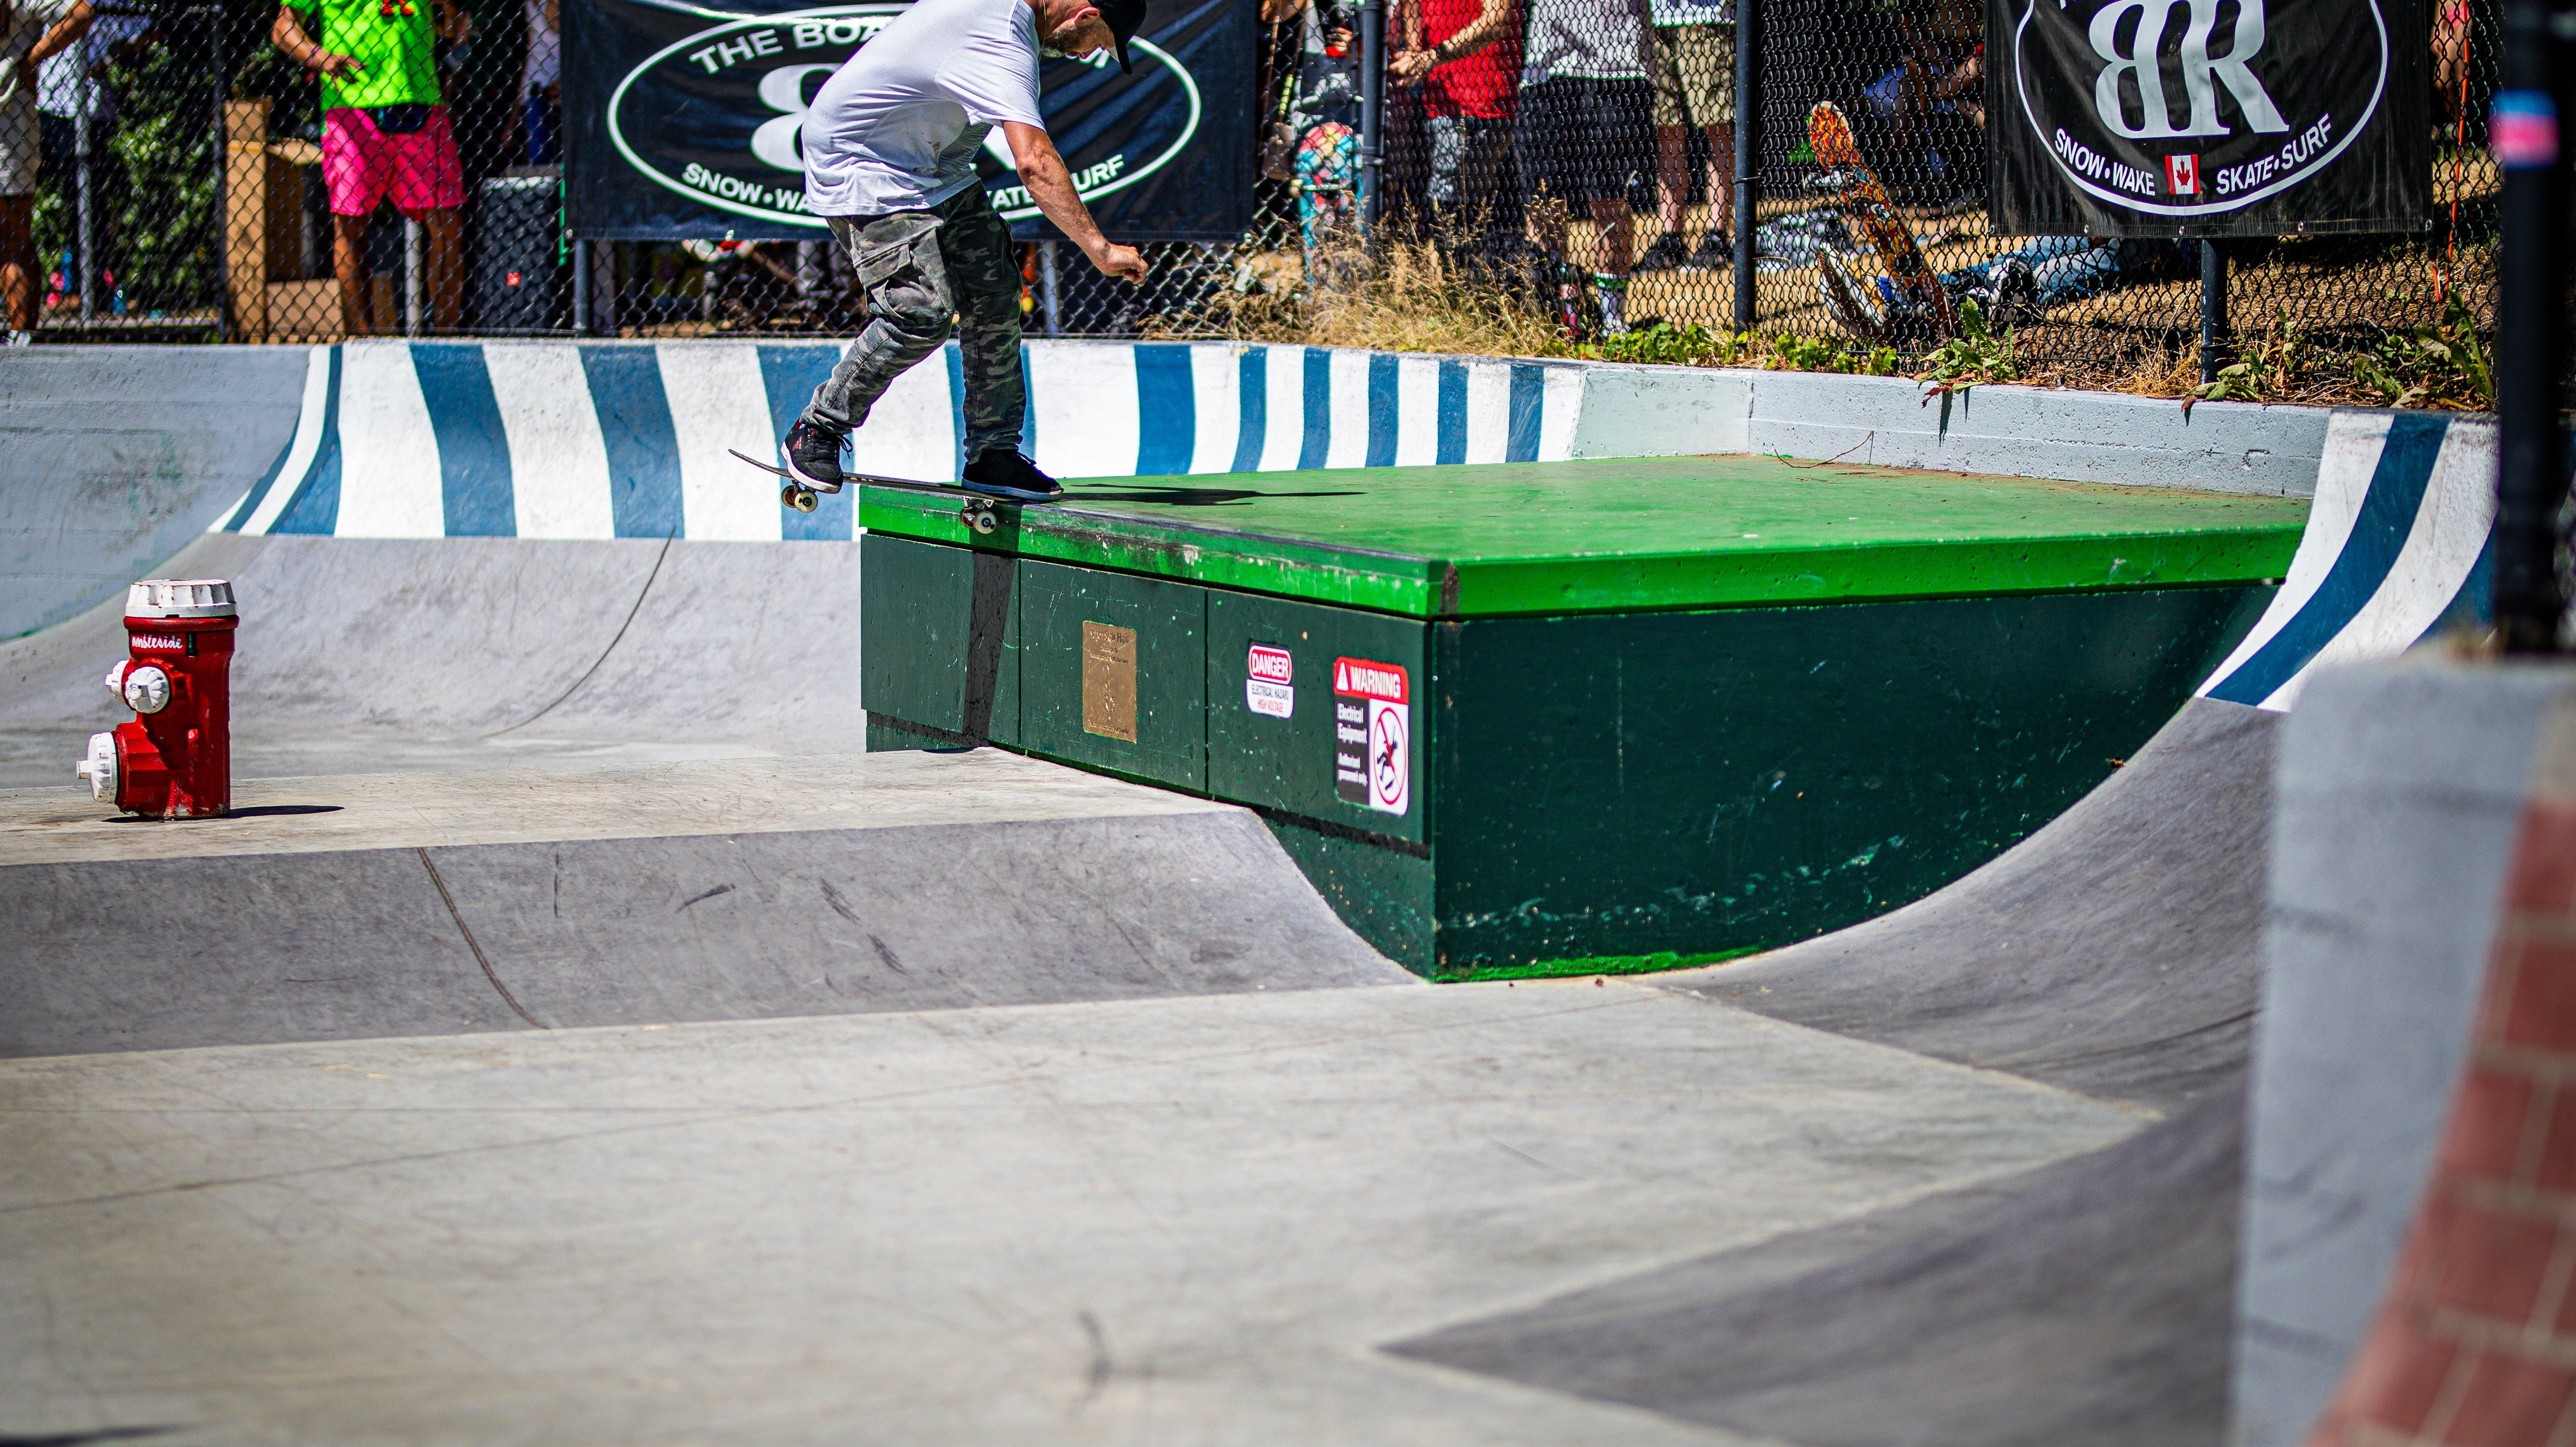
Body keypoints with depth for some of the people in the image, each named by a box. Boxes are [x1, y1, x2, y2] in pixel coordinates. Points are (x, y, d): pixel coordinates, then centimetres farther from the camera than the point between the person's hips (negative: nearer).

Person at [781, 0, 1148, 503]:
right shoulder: (1003, 46, -32)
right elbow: (1033, 161, -42)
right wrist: (1100, 249, -43)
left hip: (932, 166, 10)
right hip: (861, 167, -10)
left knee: (994, 295, 1)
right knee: (922, 312, -20)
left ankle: (993, 454, 8)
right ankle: (816, 431, -2)